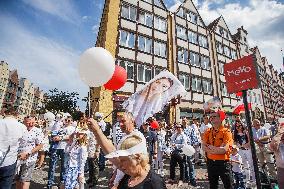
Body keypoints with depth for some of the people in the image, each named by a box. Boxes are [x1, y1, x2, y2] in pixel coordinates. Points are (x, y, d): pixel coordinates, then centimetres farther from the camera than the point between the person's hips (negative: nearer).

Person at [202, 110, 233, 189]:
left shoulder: (226, 132, -11)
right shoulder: (207, 132, 2)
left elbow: (224, 149, -20)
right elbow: (204, 147, -5)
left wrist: (210, 147, -14)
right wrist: (218, 149, -18)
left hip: (223, 162, -4)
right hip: (211, 162, 4)